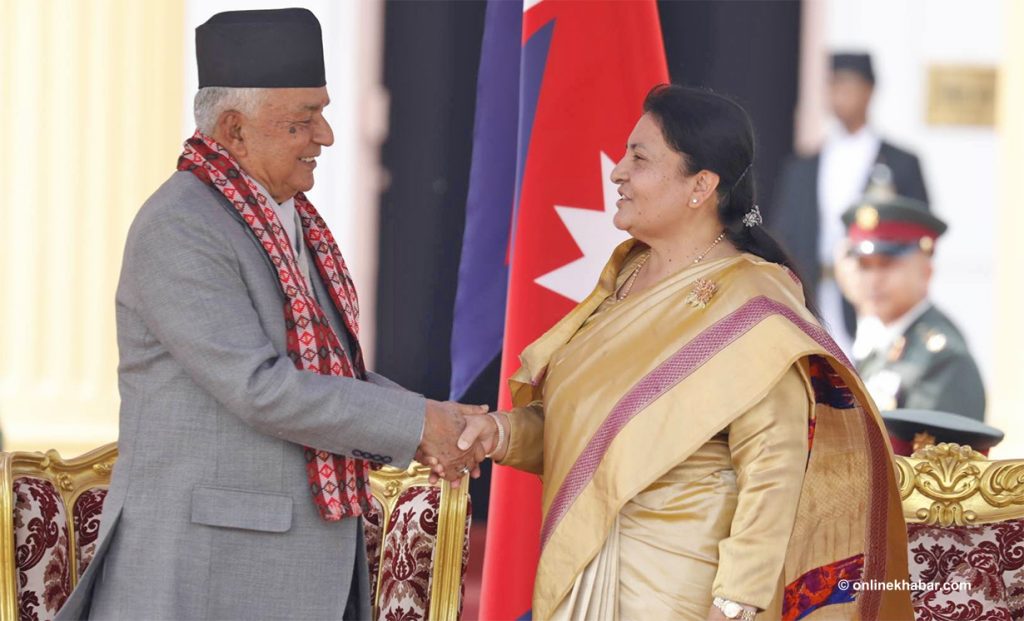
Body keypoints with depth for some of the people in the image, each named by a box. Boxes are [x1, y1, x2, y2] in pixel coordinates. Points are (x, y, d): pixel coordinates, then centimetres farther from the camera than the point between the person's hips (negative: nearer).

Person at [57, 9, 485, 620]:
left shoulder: (290, 221, 14)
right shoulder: (178, 231, -15)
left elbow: (331, 367, 18)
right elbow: (259, 387, -22)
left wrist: (437, 426, 1)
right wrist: (416, 424, -16)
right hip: (205, 567, -8)